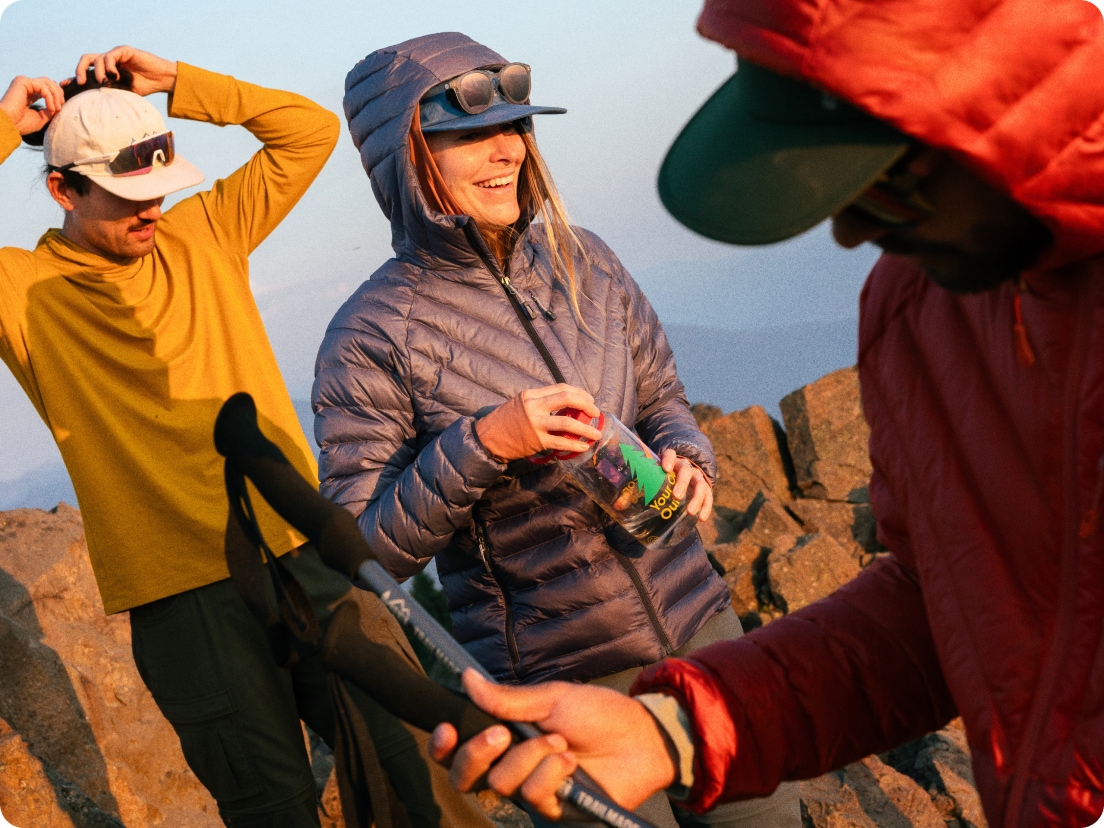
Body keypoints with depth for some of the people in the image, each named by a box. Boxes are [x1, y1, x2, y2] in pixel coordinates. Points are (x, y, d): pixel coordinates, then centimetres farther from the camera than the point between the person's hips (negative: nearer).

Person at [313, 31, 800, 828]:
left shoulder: (583, 260, 2)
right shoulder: (371, 339, -13)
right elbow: (361, 553, -12)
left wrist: (687, 461, -8)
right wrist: (480, 444, -25)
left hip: (699, 620, 5)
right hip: (560, 678, -5)